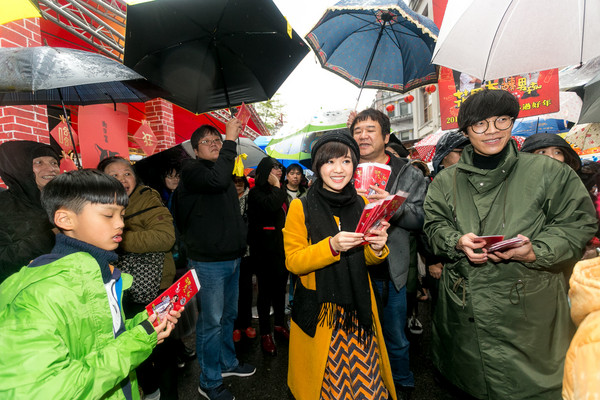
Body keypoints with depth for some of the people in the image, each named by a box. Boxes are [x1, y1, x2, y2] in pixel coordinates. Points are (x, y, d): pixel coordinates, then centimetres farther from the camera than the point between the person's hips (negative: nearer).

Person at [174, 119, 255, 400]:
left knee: (229, 316, 20)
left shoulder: (225, 172, 14)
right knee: (211, 322, 2)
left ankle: (228, 363, 40)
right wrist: (231, 140, -24)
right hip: (208, 262, -8)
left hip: (232, 258, 8)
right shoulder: (191, 170, -9)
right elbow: (217, 180, -32)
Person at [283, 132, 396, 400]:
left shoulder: (362, 204, 5)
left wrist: (377, 249, -9)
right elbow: (293, 262, -9)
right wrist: (332, 246, -23)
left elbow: (367, 260, 13)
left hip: (358, 308, 3)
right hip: (319, 311, -3)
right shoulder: (301, 207, -6)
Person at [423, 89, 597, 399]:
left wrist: (535, 252, -18)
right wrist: (457, 242, -18)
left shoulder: (550, 173, 0)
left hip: (529, 309, -1)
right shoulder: (446, 181, 5)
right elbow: (434, 225, 4)